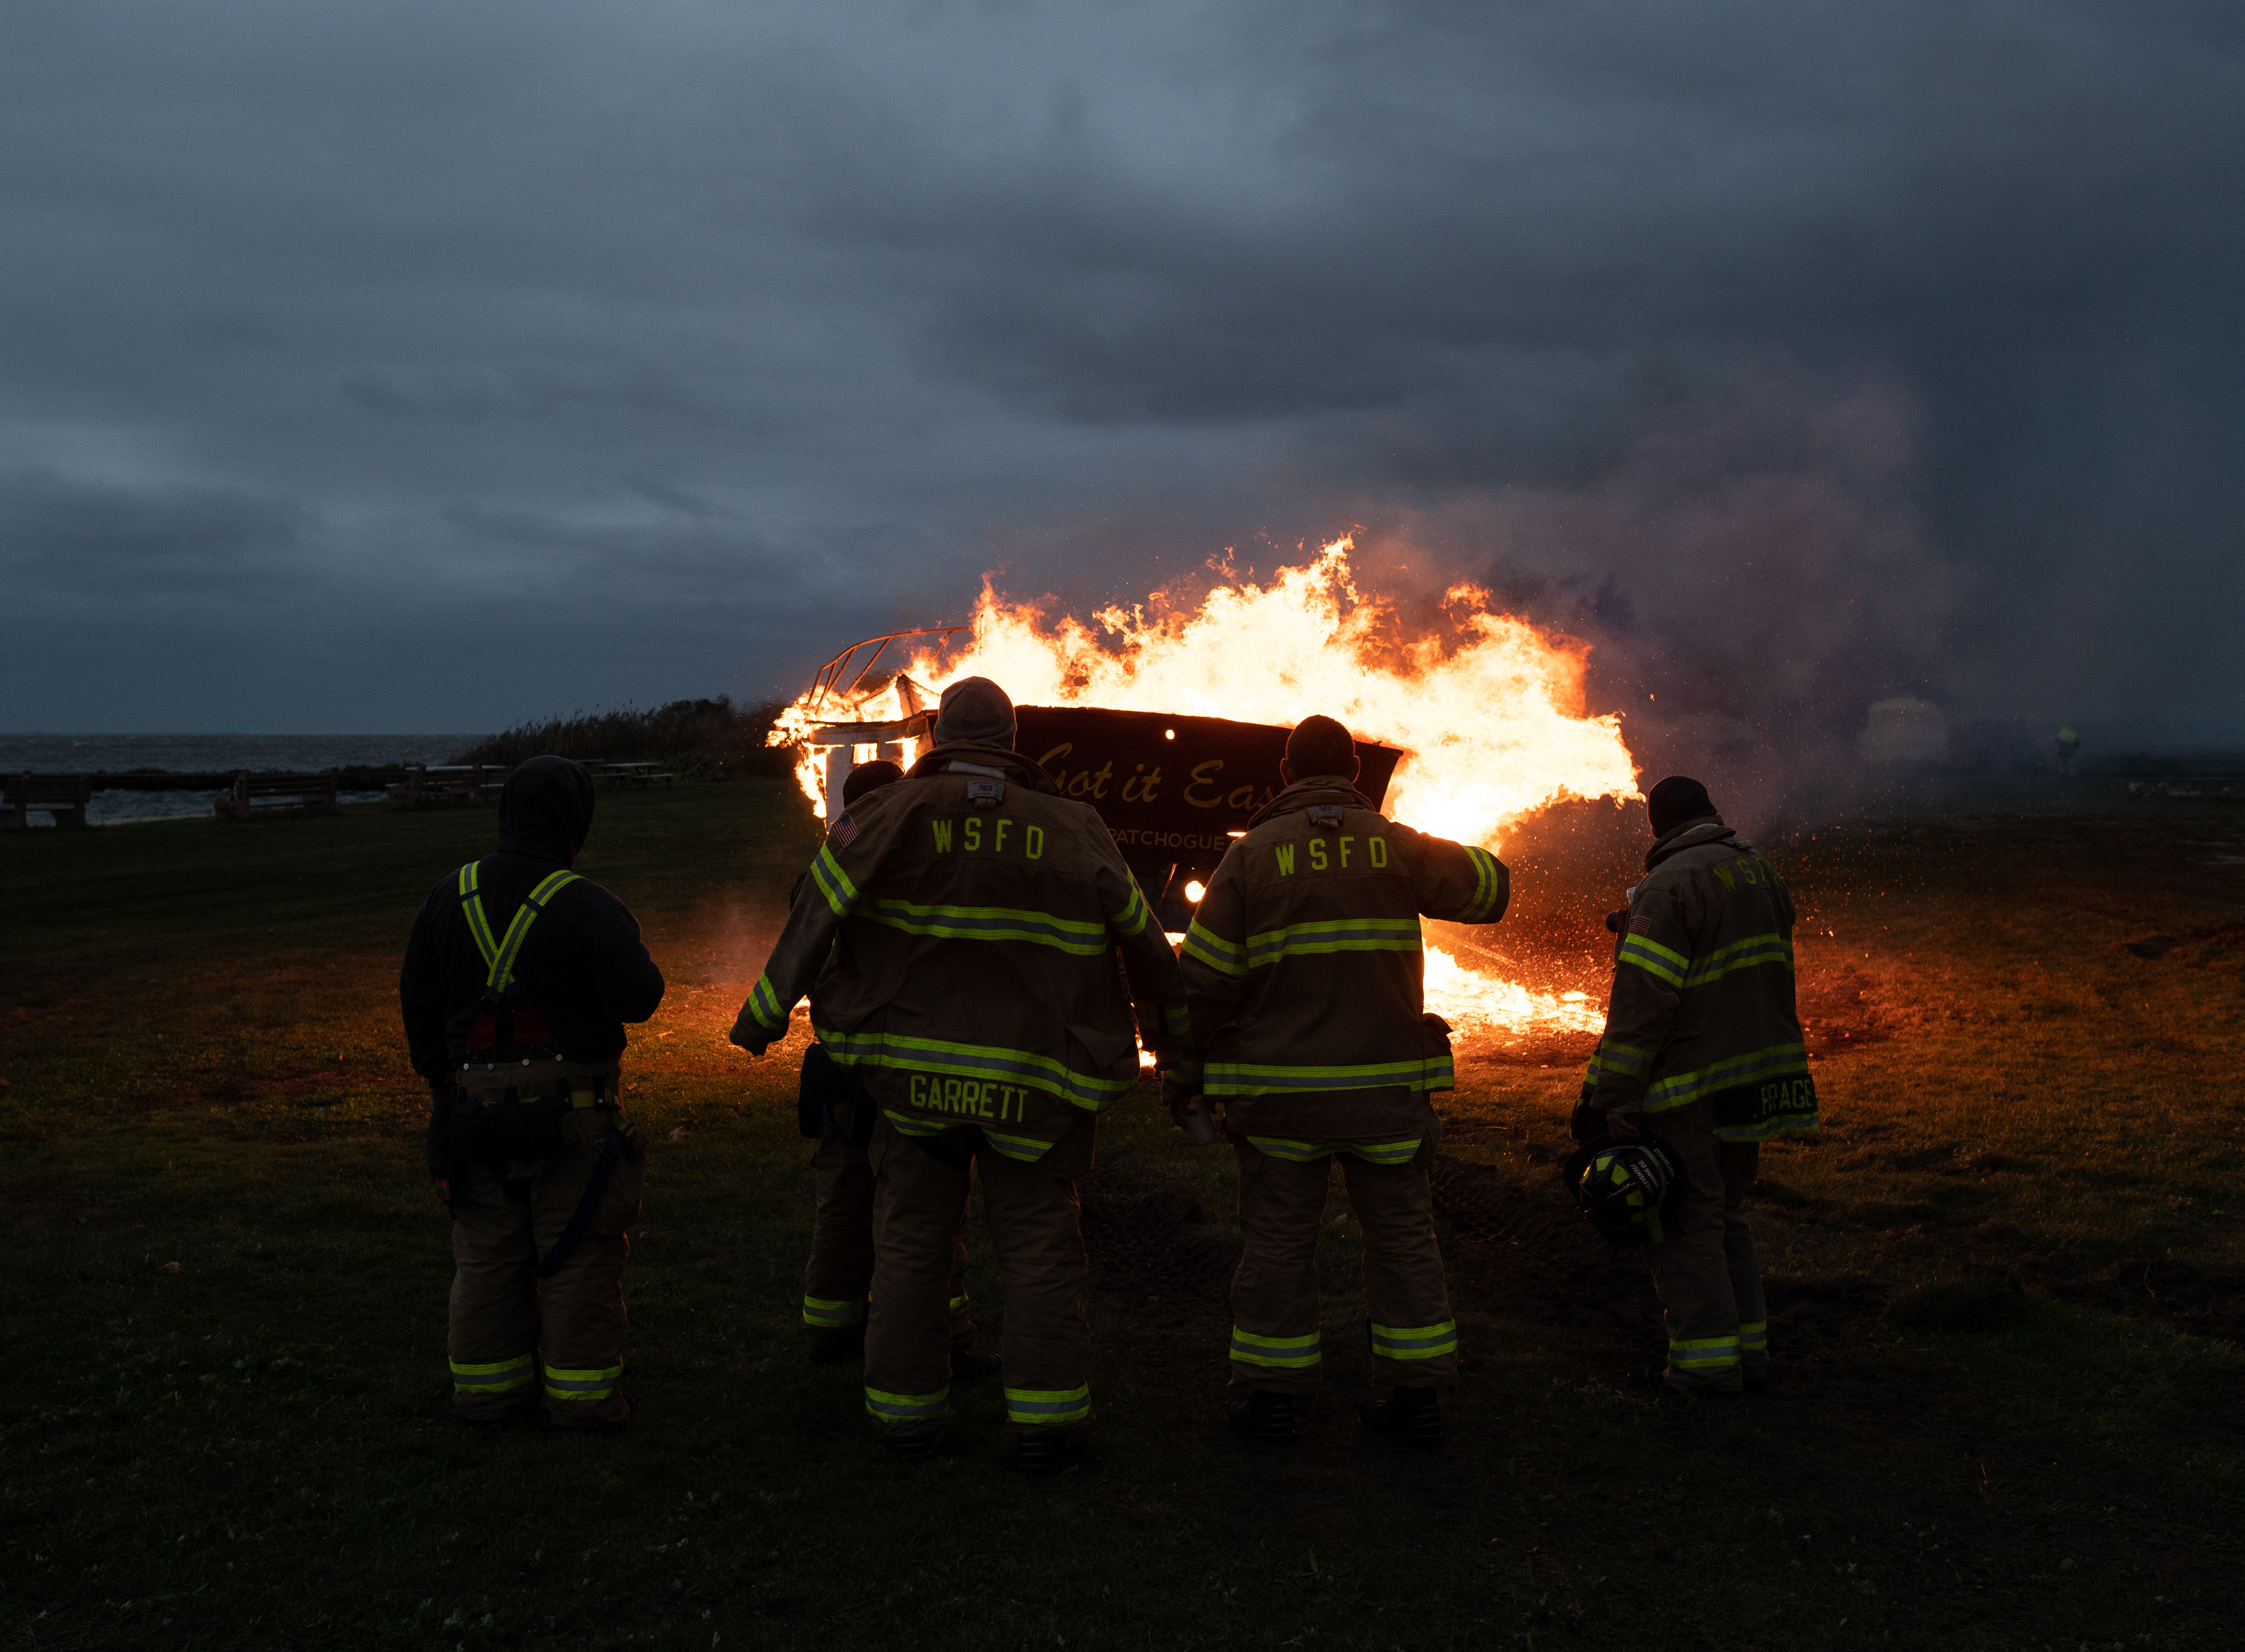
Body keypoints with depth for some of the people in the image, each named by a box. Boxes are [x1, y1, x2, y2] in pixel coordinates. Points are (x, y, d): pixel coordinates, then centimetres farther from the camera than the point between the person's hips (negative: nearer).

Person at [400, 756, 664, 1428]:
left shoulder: (449, 898, 3)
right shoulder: (587, 907, -14)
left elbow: (418, 1000, 9)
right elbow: (638, 998, -12)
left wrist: (442, 1081, 20)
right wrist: (624, 942, 8)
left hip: (476, 1110, 5)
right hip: (571, 1111, -4)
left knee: (488, 1252, 14)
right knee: (579, 1252, 5)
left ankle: (488, 1388, 21)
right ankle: (581, 1391, 10)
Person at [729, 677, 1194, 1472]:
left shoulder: (892, 814, -5)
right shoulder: (1072, 832, 0)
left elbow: (816, 915, -6)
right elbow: (1141, 934, 9)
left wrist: (764, 1013, 4)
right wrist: (1174, 1027, 24)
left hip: (915, 1071, 0)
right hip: (1031, 1081, 0)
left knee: (910, 1242, 10)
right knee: (1040, 1246, 6)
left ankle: (905, 1410, 16)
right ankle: (1046, 1417, 1)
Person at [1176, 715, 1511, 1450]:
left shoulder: (1252, 854, -3)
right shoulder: (1396, 846, 0)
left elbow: (1204, 976, -4)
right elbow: (1488, 887, 13)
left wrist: (1181, 1071, 5)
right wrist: (1431, 861, 31)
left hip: (1281, 1089, -1)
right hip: (1386, 1085, 1)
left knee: (1278, 1238, 7)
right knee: (1401, 1235, 10)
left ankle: (1269, 1394, 12)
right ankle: (1415, 1395, 13)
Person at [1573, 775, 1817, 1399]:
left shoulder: (1670, 886, -16)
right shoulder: (1761, 873, 11)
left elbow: (1642, 1002, -20)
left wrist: (1607, 1096, -18)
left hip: (1691, 1087, -8)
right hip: (1754, 1080, 9)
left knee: (1686, 1223, -1)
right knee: (1724, 1213, 18)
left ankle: (1707, 1361, 1)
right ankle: (1748, 1348, 21)